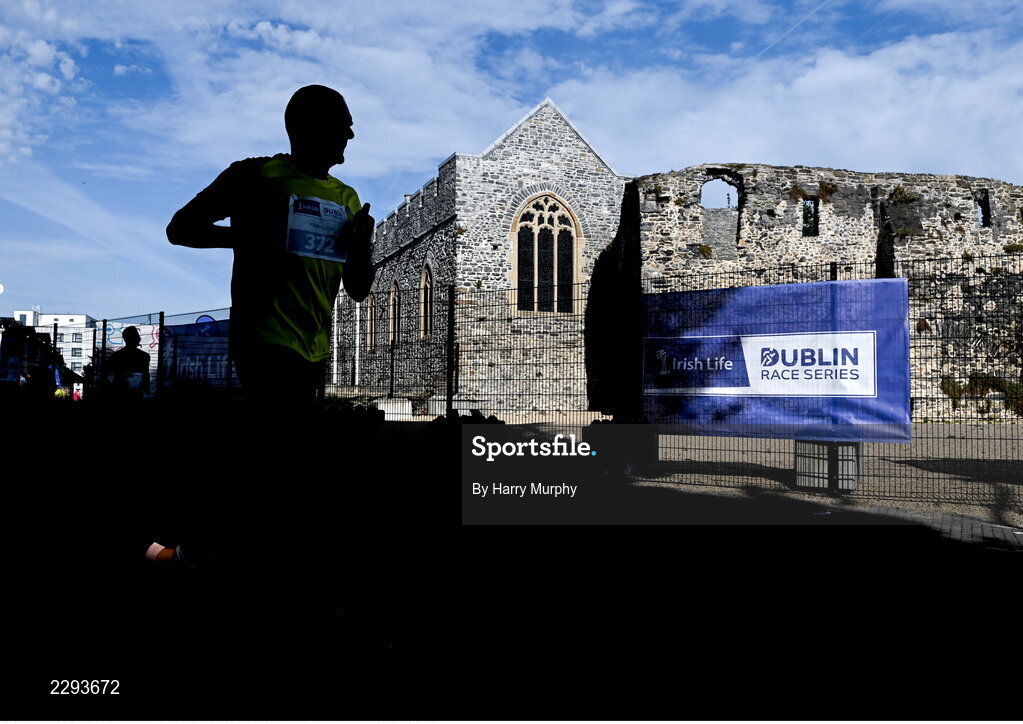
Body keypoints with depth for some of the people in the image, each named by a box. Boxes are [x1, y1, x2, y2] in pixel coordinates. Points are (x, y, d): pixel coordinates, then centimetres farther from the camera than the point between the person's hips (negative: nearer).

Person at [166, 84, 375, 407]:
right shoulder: (256, 176, 1)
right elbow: (180, 228, -1)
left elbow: (358, 290, 16)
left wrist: (362, 245, -5)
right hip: (267, 343, -6)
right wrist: (248, 237, -18)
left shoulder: (346, 198, 16)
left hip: (317, 352, 7)